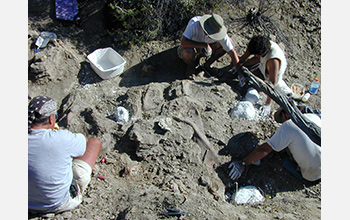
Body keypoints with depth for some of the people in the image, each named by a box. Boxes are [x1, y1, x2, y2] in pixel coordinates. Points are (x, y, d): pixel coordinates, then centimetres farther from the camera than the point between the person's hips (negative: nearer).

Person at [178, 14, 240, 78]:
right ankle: (191, 66, -5)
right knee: (188, 53, -42)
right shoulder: (194, 23, -34)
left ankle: (207, 65, -4)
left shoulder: (219, 31, -25)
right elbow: (183, 42, -40)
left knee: (230, 42, -15)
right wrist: (204, 45, -39)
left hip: (204, 49, 4)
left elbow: (231, 51, -21)